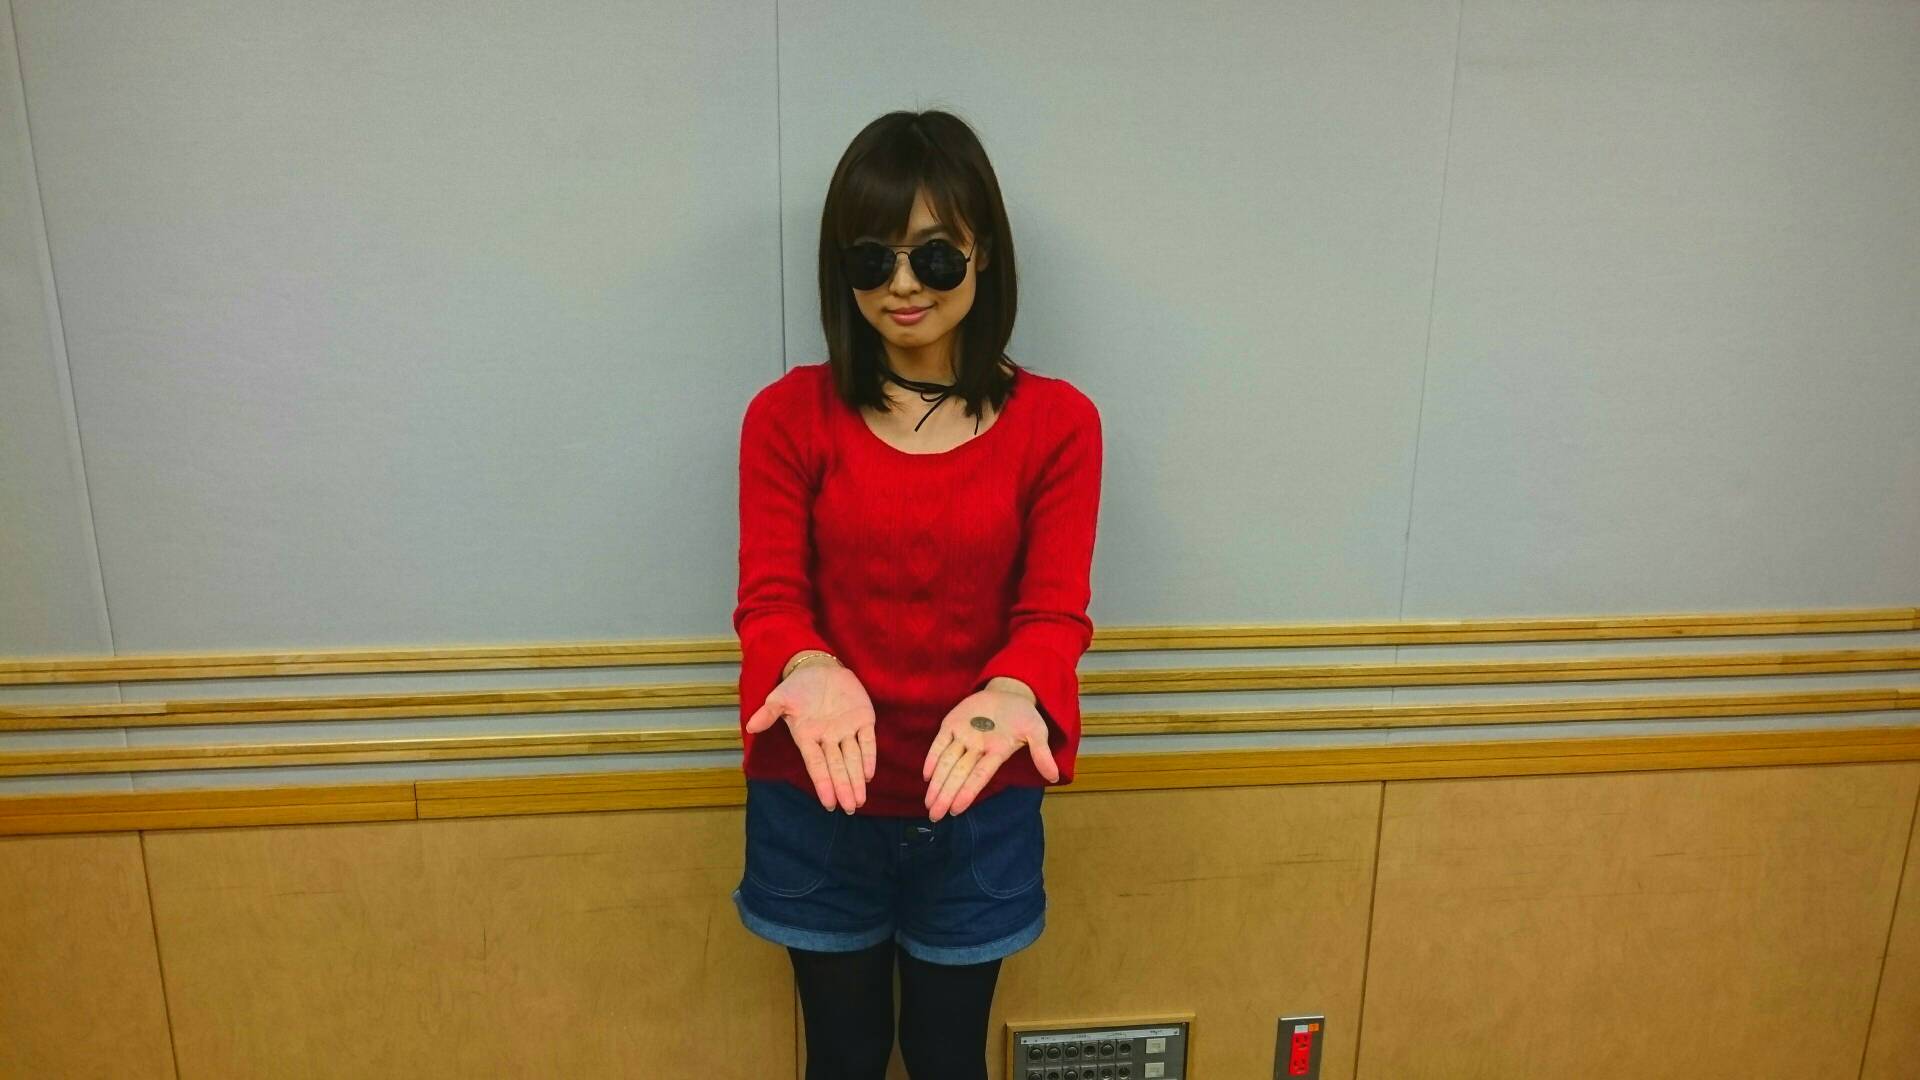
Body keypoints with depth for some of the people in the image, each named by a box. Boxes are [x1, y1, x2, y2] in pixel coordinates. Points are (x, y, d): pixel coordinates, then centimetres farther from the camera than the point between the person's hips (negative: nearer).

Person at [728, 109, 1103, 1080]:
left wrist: (1010, 691, -32)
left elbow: (1055, 612, -11)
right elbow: (768, 596, -9)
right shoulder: (787, 416, -6)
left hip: (977, 806, 0)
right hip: (816, 802, 0)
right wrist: (810, 668, -32)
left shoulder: (1056, 423, -7)